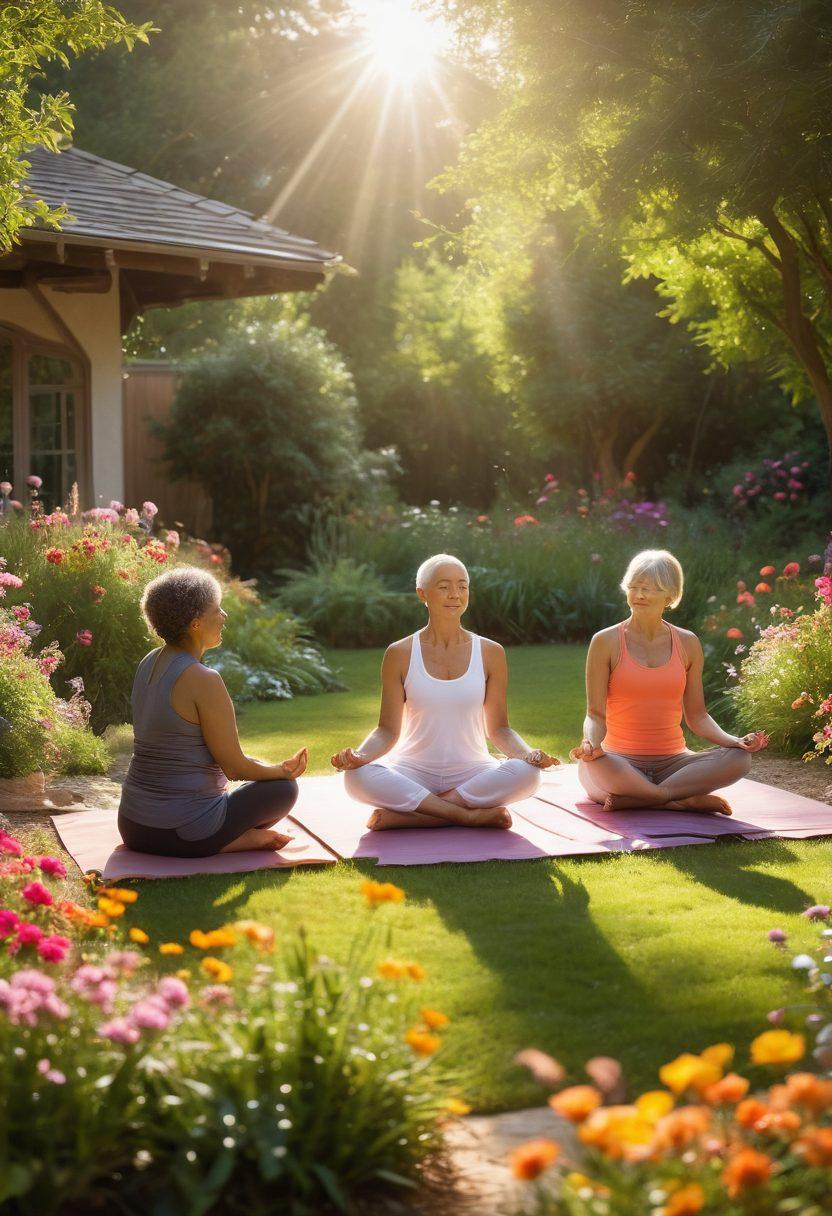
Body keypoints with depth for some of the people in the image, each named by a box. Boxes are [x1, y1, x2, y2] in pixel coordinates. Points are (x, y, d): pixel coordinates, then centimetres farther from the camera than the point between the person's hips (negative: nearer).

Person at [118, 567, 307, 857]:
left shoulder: (149, 663, 7)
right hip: (184, 835, -8)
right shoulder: (204, 680, -19)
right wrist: (283, 770, 8)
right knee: (284, 788, 13)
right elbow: (235, 766, -13)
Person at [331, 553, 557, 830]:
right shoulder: (399, 655, 0)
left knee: (526, 773, -31)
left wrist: (527, 752, -15)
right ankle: (470, 815, -26)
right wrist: (360, 755, -21)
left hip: (471, 773, 1)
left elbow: (498, 728, 5)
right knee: (357, 776, -32)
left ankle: (402, 816, -24)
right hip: (413, 773, -1)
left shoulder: (490, 653, 4)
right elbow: (388, 730, 0)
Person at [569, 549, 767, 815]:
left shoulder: (687, 643, 8)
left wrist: (734, 740, -7)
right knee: (595, 763, -39)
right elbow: (596, 714, -5)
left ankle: (633, 799, -24)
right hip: (621, 761, -3)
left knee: (739, 758, -23)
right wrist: (590, 742, -27)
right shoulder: (606, 642, -2)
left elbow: (696, 715, 11)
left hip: (672, 761, 4)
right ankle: (687, 801, -22)